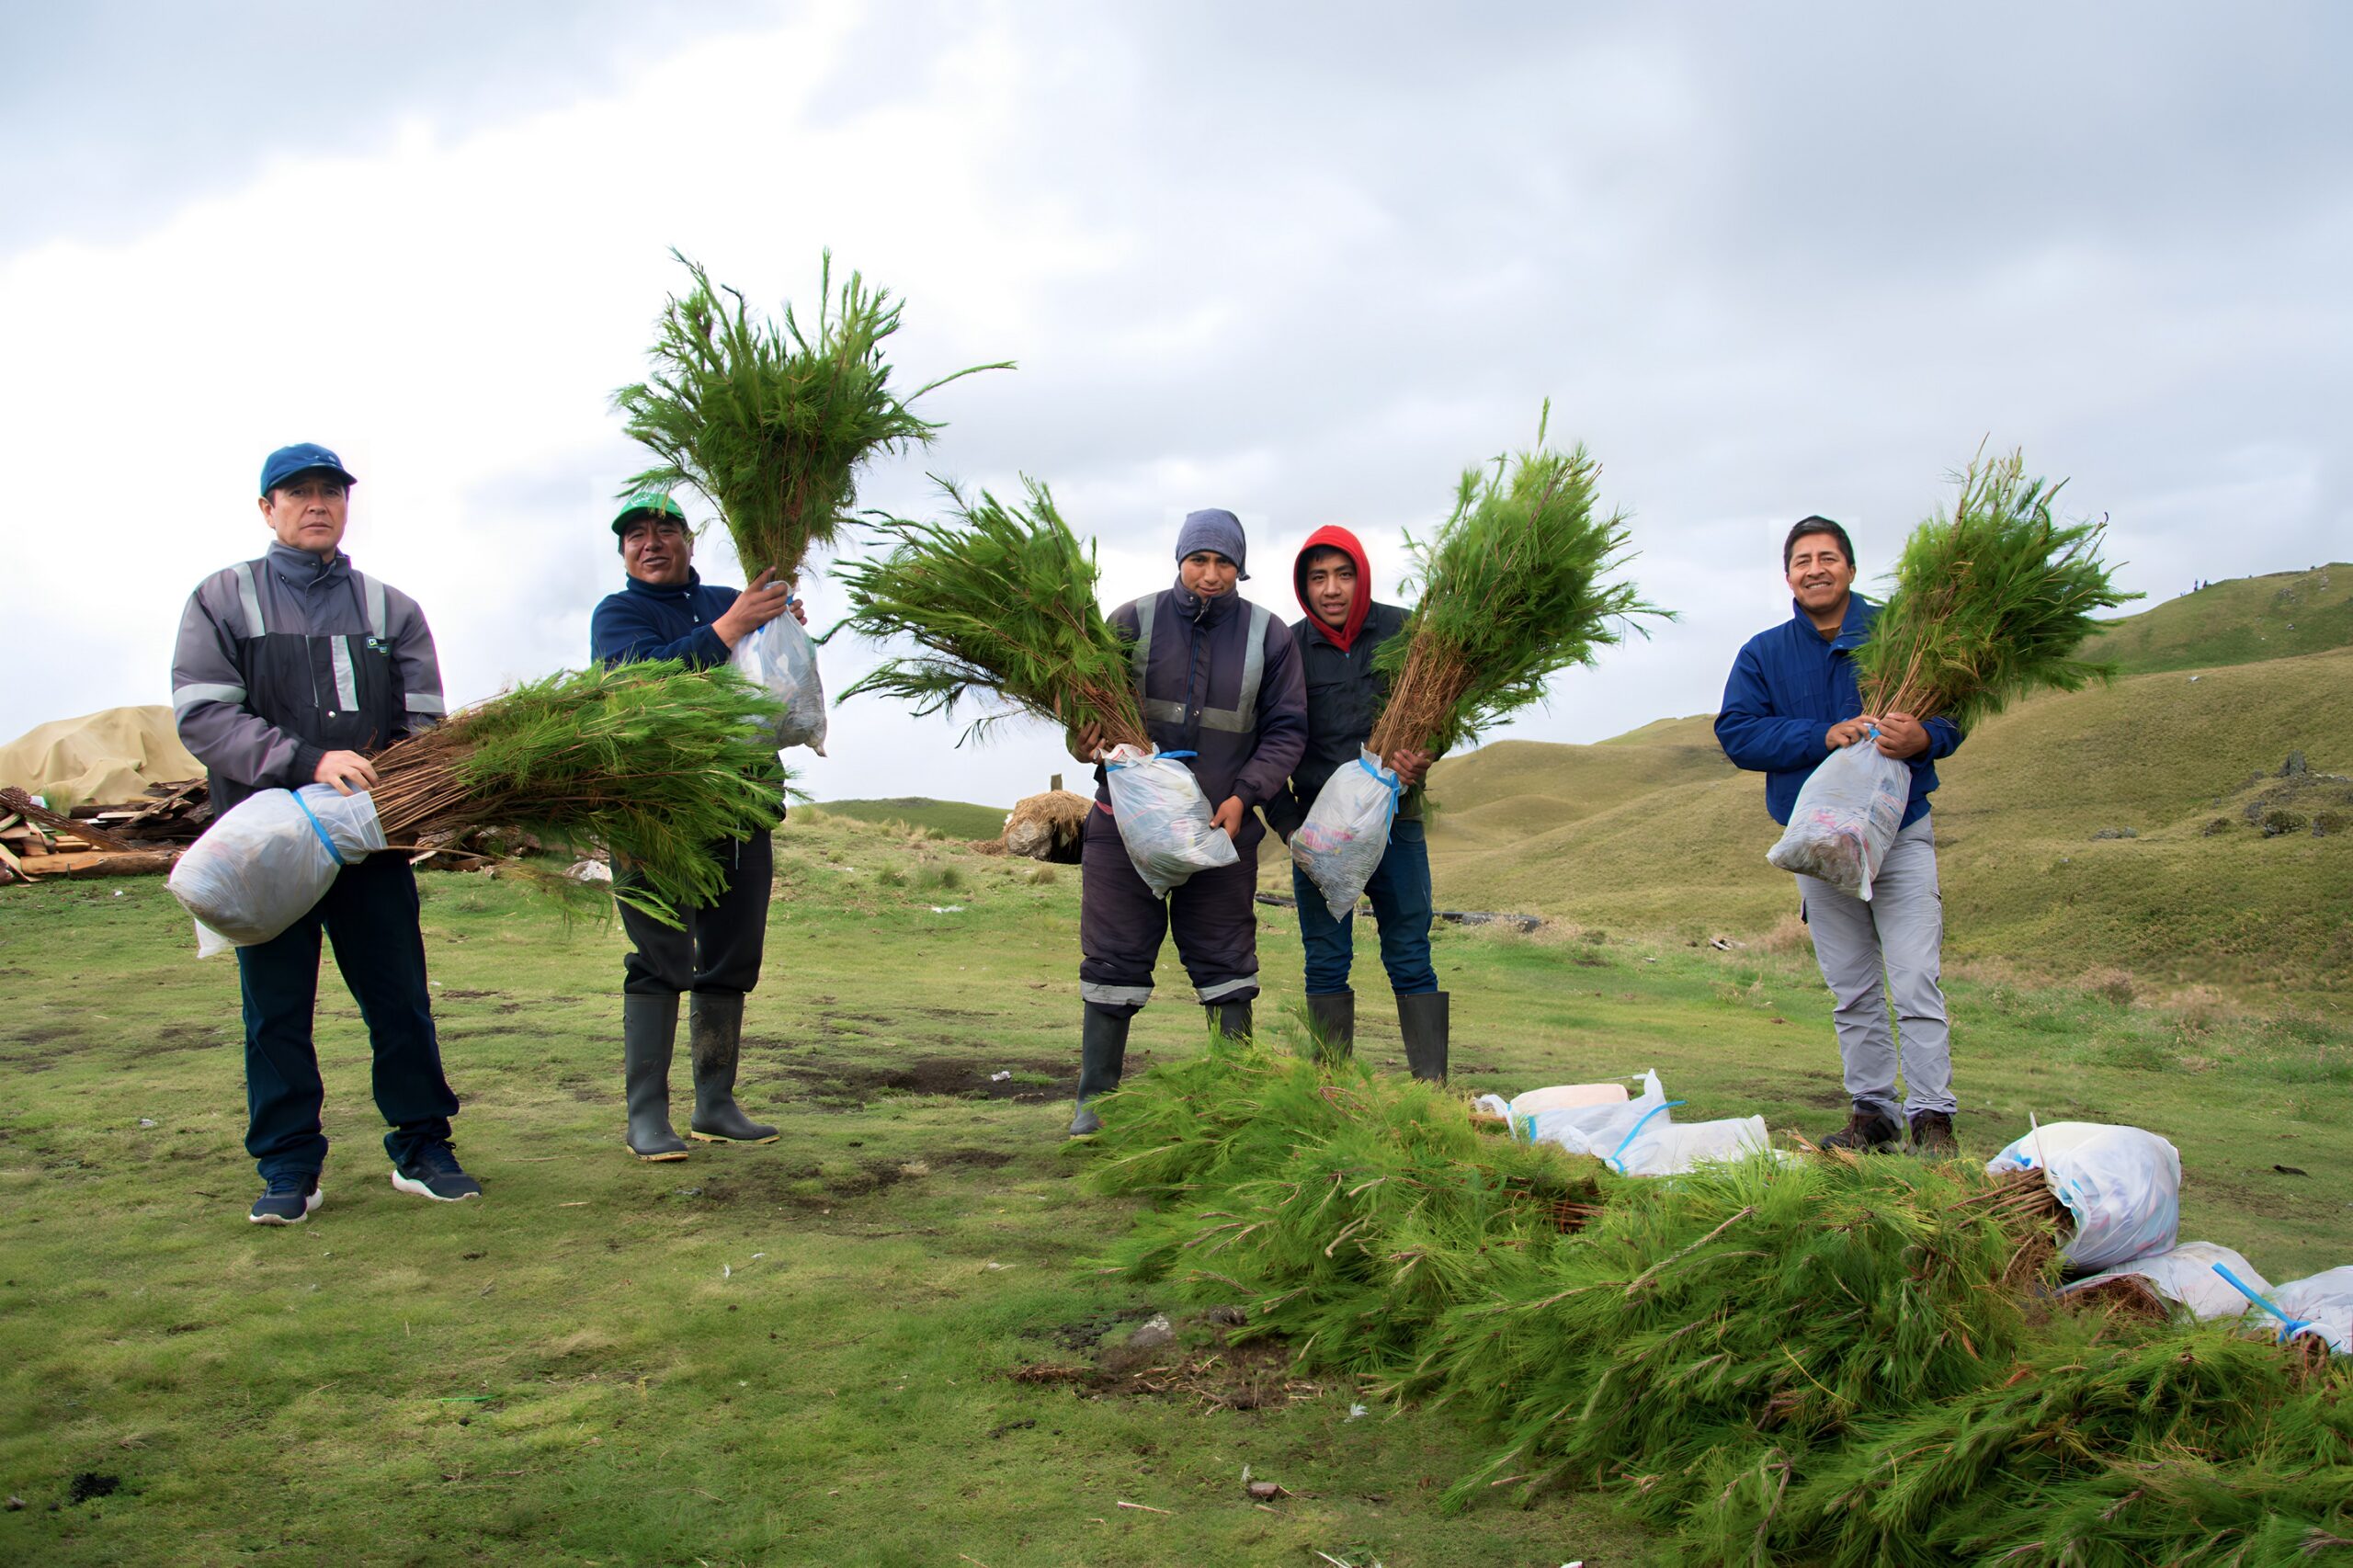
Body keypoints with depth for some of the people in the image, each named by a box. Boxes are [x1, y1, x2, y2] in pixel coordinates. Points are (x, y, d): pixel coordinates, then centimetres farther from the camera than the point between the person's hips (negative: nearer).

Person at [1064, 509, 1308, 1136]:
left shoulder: (1268, 636, 1)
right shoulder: (1133, 621, -2)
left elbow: (1287, 730, 2)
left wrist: (1243, 795, -12)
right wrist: (1084, 744, -19)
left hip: (1222, 827, 1)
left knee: (1226, 961, 8)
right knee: (1115, 959, 3)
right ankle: (1095, 1100, 13)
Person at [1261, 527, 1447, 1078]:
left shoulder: (1403, 632, 0)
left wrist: (1422, 758, -16)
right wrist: (1289, 826, -6)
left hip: (1395, 820, 0)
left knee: (1411, 960, -1)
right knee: (1326, 965, 3)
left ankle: (1433, 1089, 2)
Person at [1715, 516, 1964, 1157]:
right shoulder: (1764, 654, 4)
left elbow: (1954, 712, 0)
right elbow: (1736, 734, -8)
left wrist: (1923, 737, -24)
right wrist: (1823, 737, -21)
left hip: (1902, 835, -3)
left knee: (1916, 983, -10)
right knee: (1852, 992, 11)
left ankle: (1931, 1117, -5)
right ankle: (1872, 1111, 20)